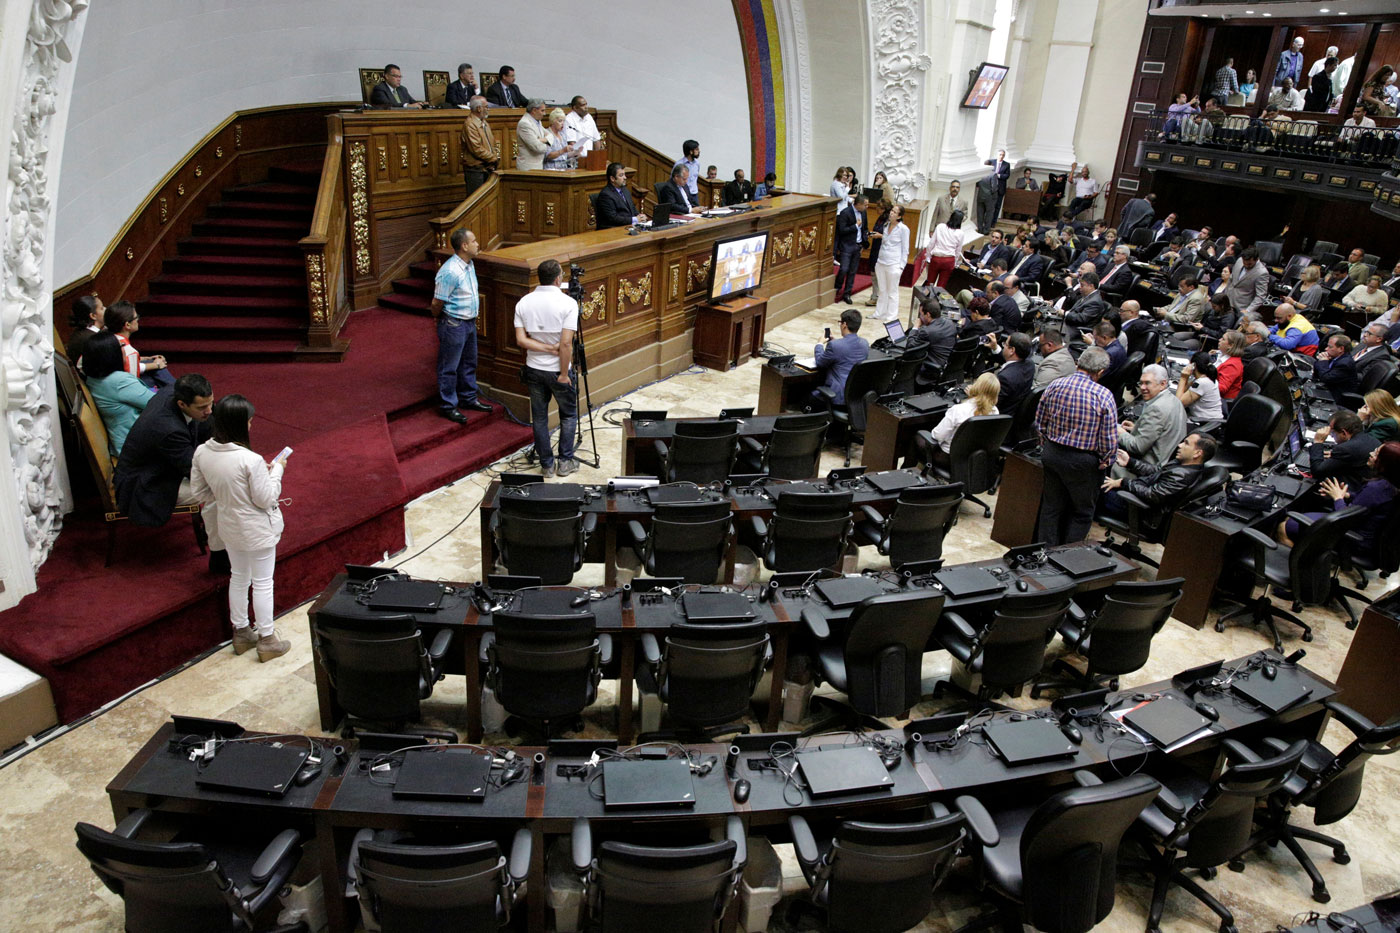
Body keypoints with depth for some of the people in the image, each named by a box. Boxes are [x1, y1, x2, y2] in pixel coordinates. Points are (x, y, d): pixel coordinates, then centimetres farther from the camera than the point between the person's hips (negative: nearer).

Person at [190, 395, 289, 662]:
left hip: (228, 527, 6)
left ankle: (241, 632, 40)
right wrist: (277, 470, -9)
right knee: (262, 583, 11)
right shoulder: (251, 460, -30)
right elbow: (265, 499, -20)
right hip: (258, 531, -6)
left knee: (238, 577, 24)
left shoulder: (202, 453, -11)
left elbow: (199, 491, 1)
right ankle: (267, 640, 25)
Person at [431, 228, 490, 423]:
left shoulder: (469, 264, 4)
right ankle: (447, 406, 14)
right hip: (454, 325, -9)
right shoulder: (450, 272, -25)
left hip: (469, 322, 9)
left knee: (469, 363, 20)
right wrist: (442, 320, -2)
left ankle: (468, 398, 35)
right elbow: (436, 304, -18)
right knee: (449, 368, 3)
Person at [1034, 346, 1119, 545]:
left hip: (1051, 454, 4)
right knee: (1082, 513, 12)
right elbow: (1109, 437, -13)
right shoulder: (1104, 396, -15)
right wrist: (1105, 462, 3)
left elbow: (1040, 423, 5)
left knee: (1051, 506, 17)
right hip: (1083, 461, -4)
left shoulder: (1054, 386, -4)